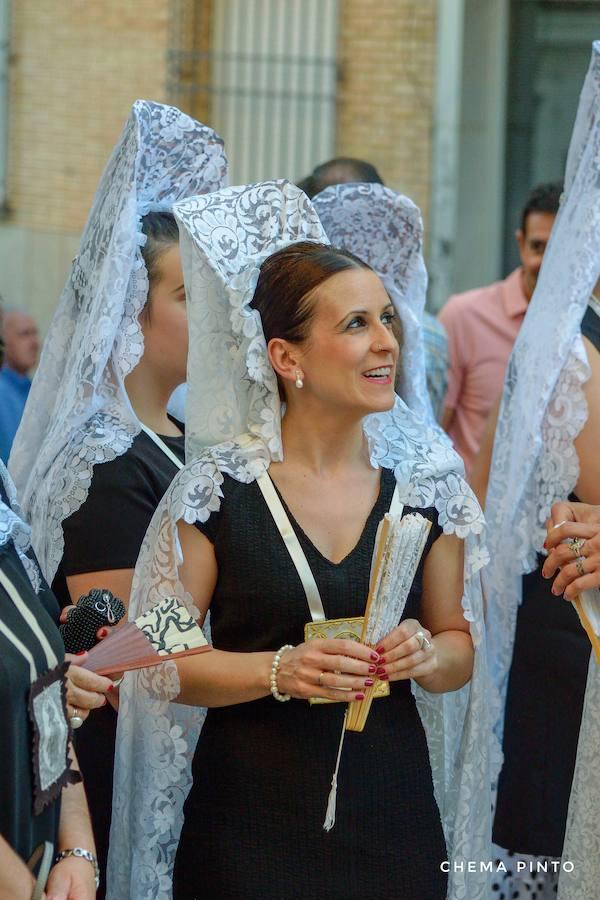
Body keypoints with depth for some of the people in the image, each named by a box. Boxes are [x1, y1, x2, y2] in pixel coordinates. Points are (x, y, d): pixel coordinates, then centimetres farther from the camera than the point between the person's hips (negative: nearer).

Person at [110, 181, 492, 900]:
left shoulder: (424, 482, 2)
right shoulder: (218, 490, -6)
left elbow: (461, 646, 11)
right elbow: (161, 661, -5)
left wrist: (428, 655, -10)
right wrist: (280, 671, -19)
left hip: (393, 815, 3)